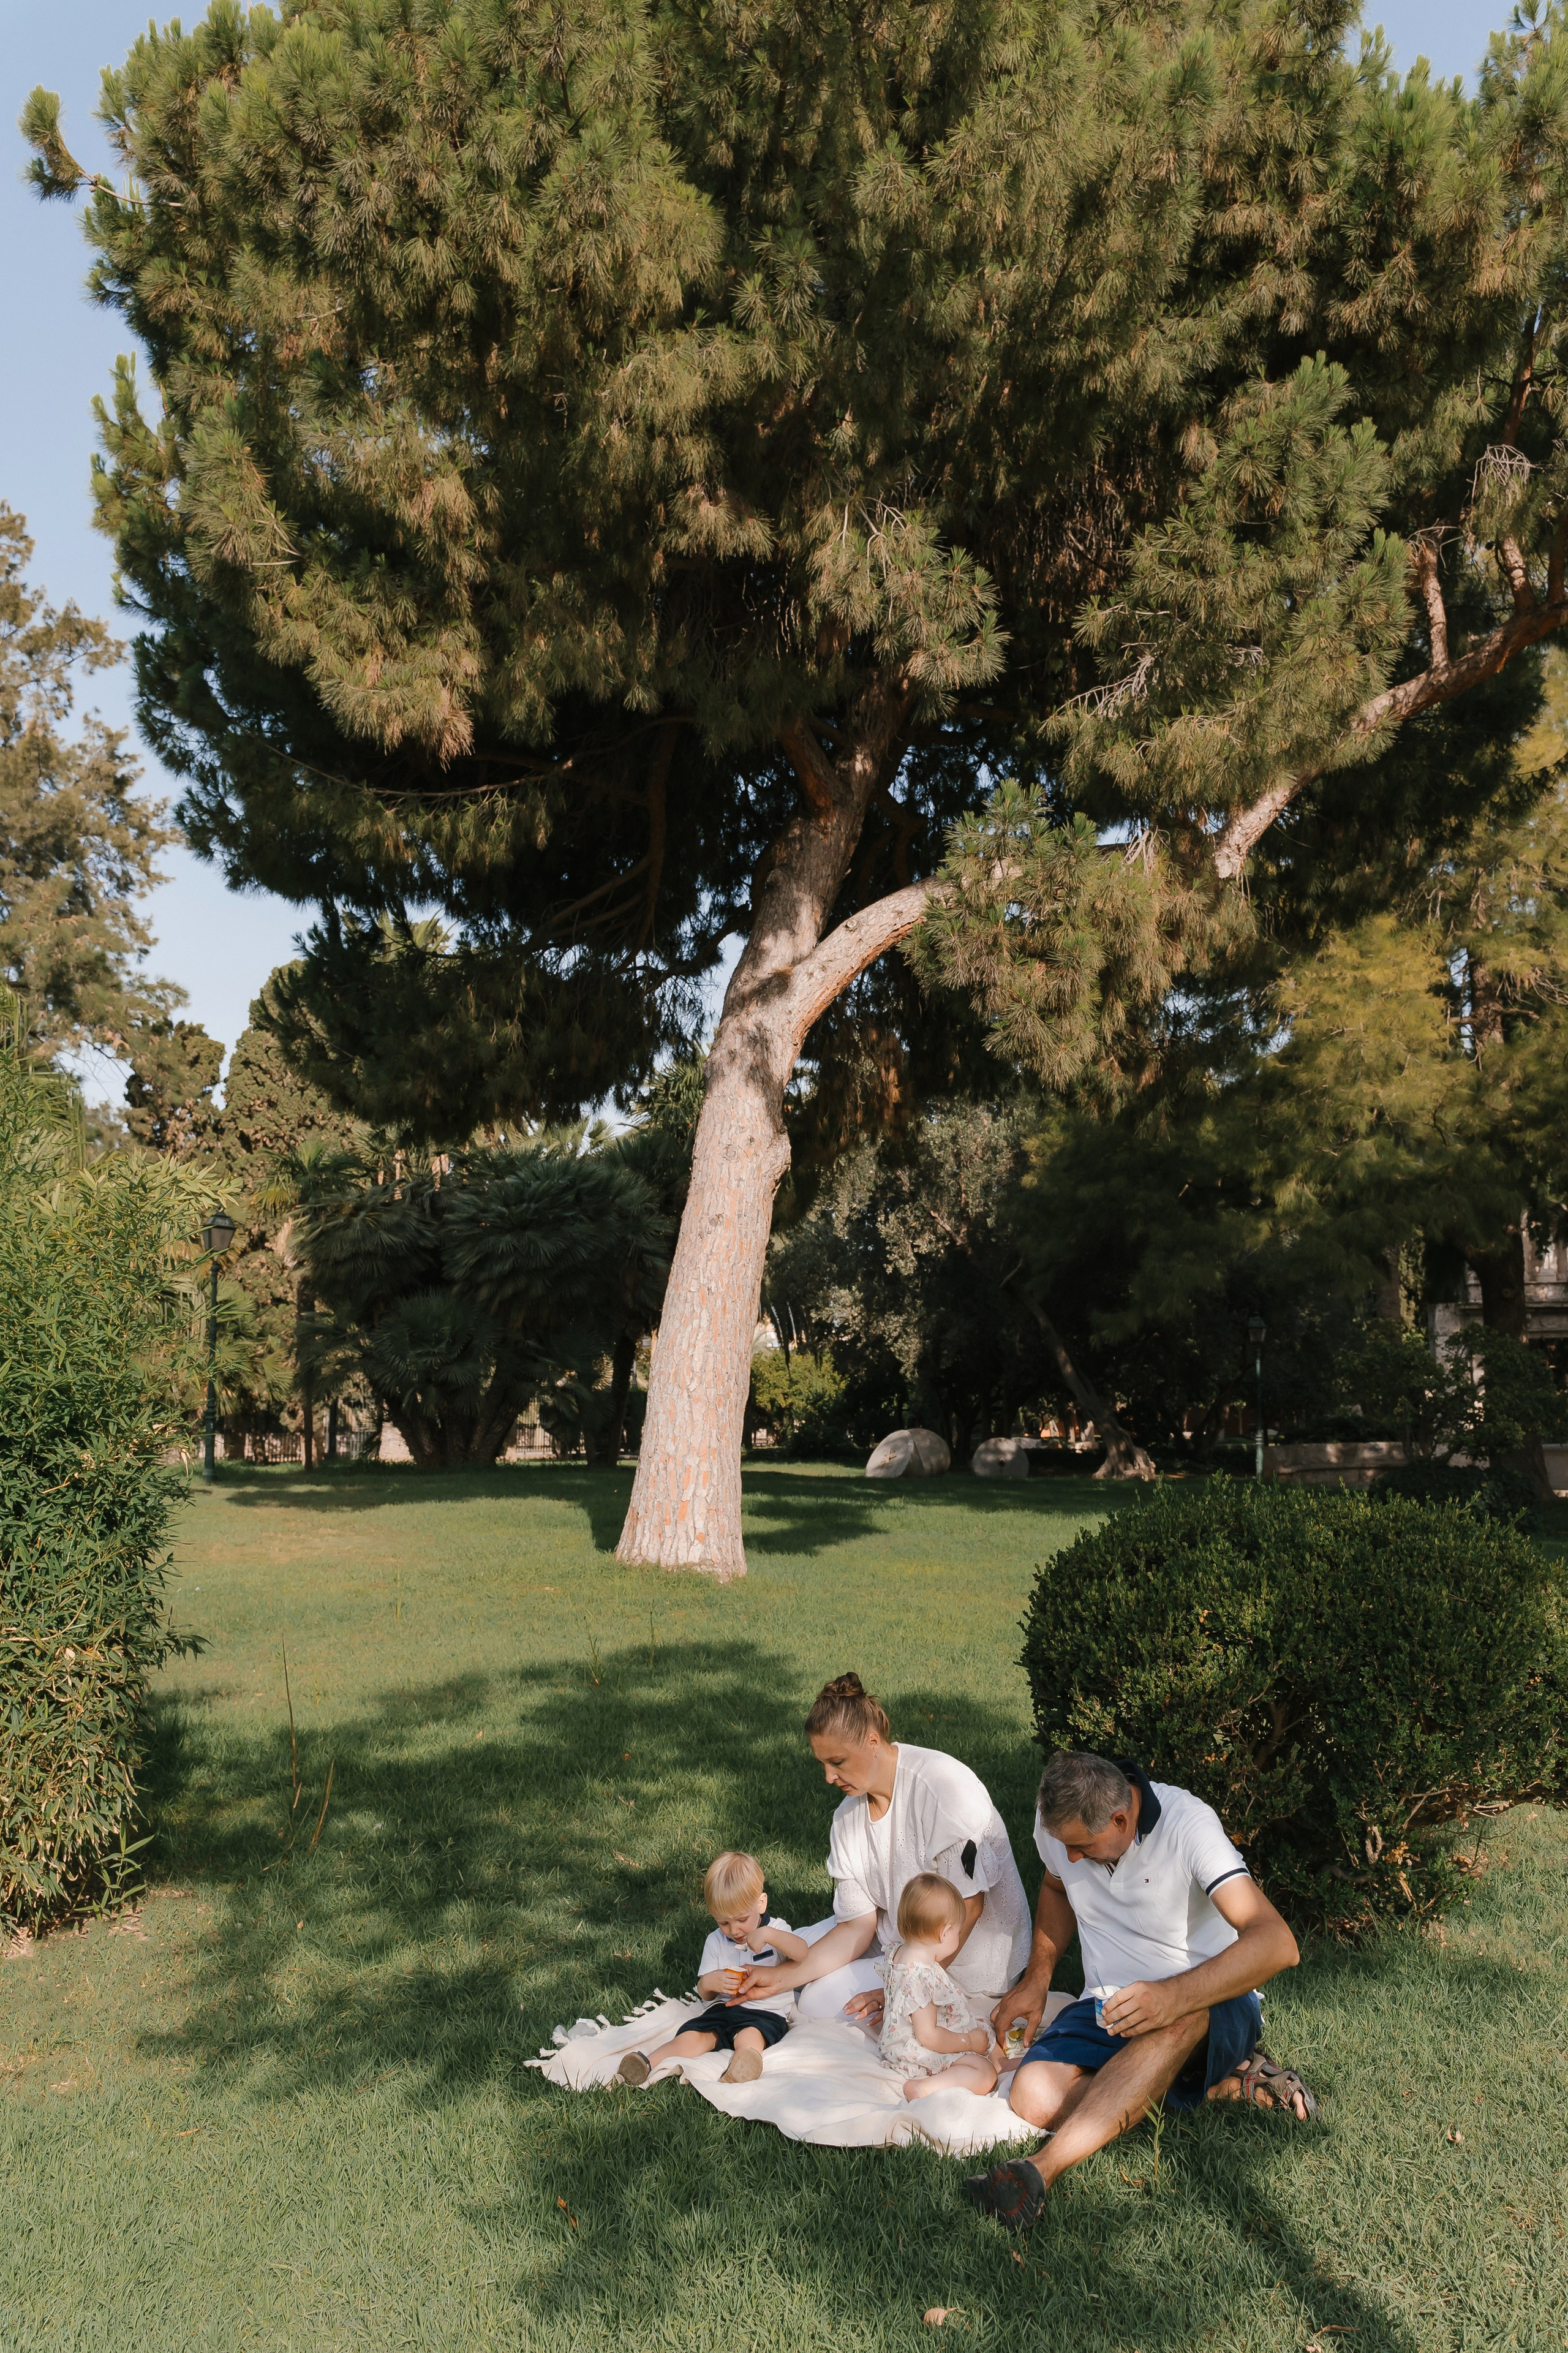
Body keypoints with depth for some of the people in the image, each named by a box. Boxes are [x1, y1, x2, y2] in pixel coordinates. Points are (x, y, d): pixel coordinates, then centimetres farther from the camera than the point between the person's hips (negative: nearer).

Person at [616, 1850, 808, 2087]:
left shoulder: (775, 1930, 2)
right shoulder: (715, 1942, 14)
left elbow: (803, 1952, -18)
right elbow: (705, 1994, 16)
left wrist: (768, 1934, -29)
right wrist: (708, 1983, -9)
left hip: (767, 2013, -4)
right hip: (725, 2007, 4)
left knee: (748, 2037, -35)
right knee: (693, 2036, -23)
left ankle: (736, 2076, -62)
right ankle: (647, 2063, -41)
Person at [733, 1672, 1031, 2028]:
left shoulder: (943, 1785, -26)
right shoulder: (848, 1818, -3)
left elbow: (967, 1905, -25)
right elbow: (857, 1926, -4)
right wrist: (780, 1979, -17)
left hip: (964, 1958, -7)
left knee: (821, 2002, -12)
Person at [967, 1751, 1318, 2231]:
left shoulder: (1187, 1824, -23)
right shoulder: (1057, 1820, -6)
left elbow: (1278, 1944, -32)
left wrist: (1173, 1995, -44)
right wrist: (1036, 1980, 6)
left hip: (1210, 2001, -5)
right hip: (1109, 2005, 5)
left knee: (1179, 2019, -42)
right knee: (1034, 2098, -25)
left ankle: (1040, 2170, -44)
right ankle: (1225, 2083, -11)